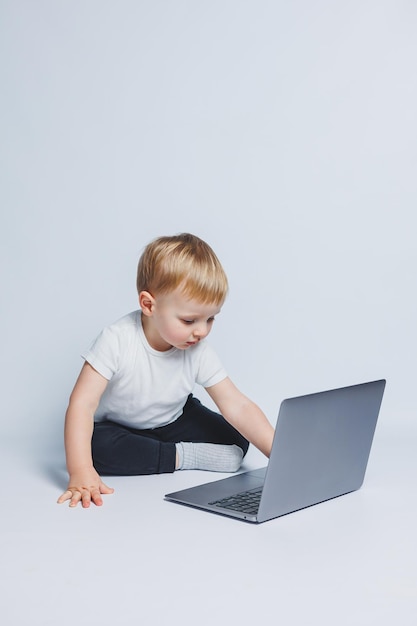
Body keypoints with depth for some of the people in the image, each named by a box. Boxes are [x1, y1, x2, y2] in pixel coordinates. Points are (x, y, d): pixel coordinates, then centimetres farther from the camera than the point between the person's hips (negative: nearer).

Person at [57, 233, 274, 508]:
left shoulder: (199, 352, -20)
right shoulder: (117, 341, -31)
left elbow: (238, 407, -22)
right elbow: (82, 404, -35)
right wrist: (80, 473, -47)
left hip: (173, 422, 3)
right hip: (118, 429, -2)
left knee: (236, 441, -14)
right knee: (96, 446, -36)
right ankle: (182, 457, -20)